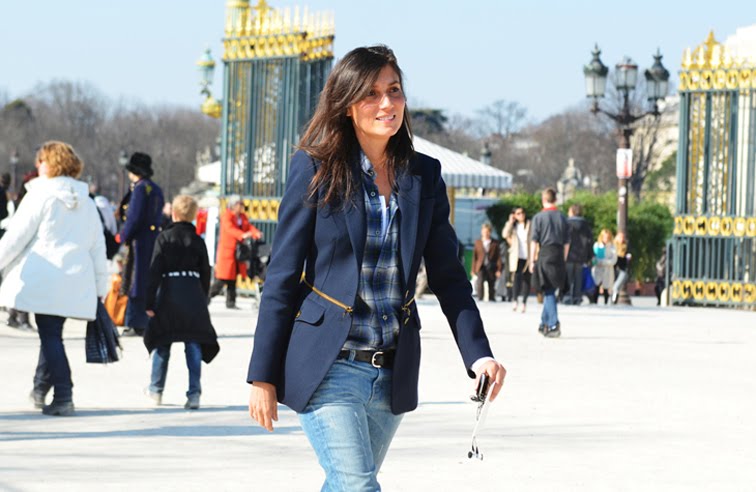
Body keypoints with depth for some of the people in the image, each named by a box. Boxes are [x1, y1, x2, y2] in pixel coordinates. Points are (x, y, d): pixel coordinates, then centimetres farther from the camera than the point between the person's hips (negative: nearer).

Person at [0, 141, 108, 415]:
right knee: (52, 333, 18)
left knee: (50, 336, -3)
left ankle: (63, 396, -8)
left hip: (43, 278, -6)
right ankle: (40, 388, 28)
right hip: (76, 284, 6)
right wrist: (100, 287, 20)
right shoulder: (87, 203, 14)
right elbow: (98, 247, 16)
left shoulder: (41, 196, -5)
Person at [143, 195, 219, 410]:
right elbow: (205, 274, 7)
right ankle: (194, 394, -5)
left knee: (162, 343, 12)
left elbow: (155, 271, -6)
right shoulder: (198, 241, 5)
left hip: (169, 292, -2)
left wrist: (150, 302, -4)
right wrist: (202, 300, 17)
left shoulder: (164, 238, -3)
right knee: (194, 345, 2)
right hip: (193, 294, 2)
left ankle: (156, 389, 24)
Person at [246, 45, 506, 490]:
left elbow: (448, 276, 8)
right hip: (328, 368, -4)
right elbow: (282, 276, -3)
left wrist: (478, 354, -6)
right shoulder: (316, 169, -4)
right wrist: (263, 375, -5)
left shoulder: (424, 175, 7)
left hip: (392, 373, 4)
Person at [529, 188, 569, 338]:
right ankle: (544, 323, 21)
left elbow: (534, 242, -6)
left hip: (544, 254, -4)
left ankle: (553, 324, -11)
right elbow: (567, 243, 9)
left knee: (548, 291, -2)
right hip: (559, 256, 4)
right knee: (550, 291, 15)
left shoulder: (539, 217, -4)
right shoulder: (562, 218, 7)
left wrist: (532, 261, 0)